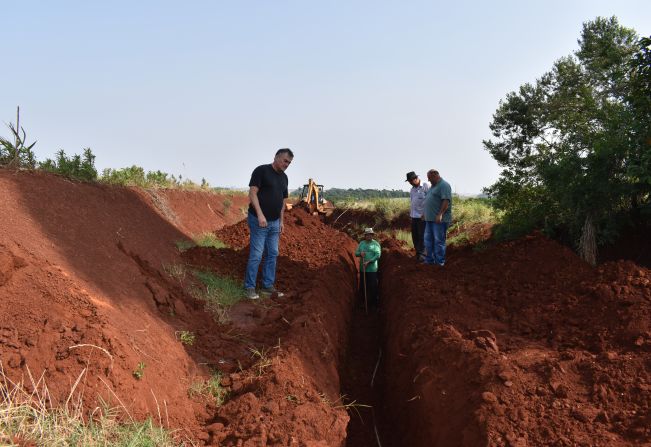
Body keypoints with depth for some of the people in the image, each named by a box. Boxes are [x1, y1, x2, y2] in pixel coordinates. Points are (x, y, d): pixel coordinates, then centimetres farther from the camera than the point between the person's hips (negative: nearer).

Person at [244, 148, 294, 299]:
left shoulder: (284, 177, 13)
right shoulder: (261, 171, -9)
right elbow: (252, 193, -15)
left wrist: (281, 221, 15)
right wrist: (260, 215, -23)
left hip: (274, 222, 7)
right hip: (259, 220, -7)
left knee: (272, 255, 9)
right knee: (256, 255, -6)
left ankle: (268, 286, 17)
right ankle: (249, 287, 3)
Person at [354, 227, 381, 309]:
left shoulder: (376, 244, -3)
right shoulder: (361, 243, 11)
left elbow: (378, 255, -11)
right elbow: (356, 253, 11)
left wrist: (368, 262, -19)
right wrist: (360, 253, -13)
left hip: (372, 269, -5)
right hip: (362, 268, 5)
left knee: (373, 286, -4)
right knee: (362, 286, 10)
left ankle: (375, 303, 6)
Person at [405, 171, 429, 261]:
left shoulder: (426, 186, -8)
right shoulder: (412, 189, 15)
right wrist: (410, 214, 15)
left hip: (423, 216, -7)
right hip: (414, 216, 8)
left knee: (422, 236, -6)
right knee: (414, 236, 10)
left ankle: (422, 254, -1)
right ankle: (418, 253, 19)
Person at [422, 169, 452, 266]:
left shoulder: (444, 185, -11)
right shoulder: (433, 186, 19)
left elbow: (446, 201, -20)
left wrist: (440, 214, -25)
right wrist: (426, 214, 23)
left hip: (439, 219, -10)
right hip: (430, 218, 10)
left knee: (439, 241, -5)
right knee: (428, 240, 11)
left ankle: (439, 262, 1)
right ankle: (430, 259, 19)